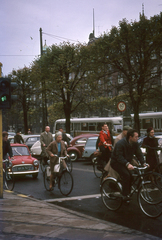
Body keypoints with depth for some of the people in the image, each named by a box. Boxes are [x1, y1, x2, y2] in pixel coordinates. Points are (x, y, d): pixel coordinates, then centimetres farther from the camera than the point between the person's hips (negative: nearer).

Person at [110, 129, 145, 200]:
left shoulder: (135, 143, -5)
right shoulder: (120, 143, -28)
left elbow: (139, 153, -2)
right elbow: (119, 157, -34)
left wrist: (143, 163, -17)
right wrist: (127, 164, -48)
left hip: (126, 162, 8)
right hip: (116, 162, -7)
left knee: (130, 176, -8)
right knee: (126, 175, -26)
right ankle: (125, 195, -19)